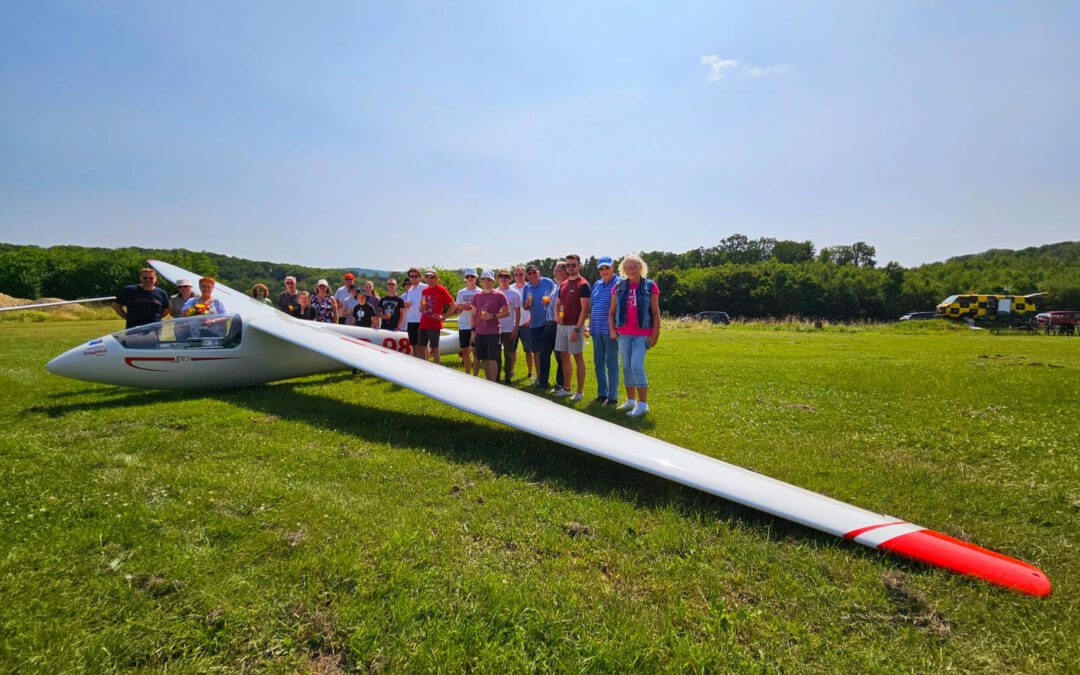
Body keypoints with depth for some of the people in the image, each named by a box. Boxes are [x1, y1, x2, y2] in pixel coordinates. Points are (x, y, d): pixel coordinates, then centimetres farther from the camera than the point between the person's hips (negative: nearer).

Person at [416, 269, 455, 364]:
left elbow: (453, 305, -8)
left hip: (435, 324, -7)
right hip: (423, 324, 7)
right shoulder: (424, 291, 14)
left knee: (434, 348, -1)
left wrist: (443, 316, -11)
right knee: (420, 347, 8)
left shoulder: (441, 290, -6)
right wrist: (421, 308, 2)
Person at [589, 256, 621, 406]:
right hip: (597, 330, 7)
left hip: (610, 330, -7)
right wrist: (590, 324, 14)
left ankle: (612, 397, 5)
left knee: (611, 364, -2)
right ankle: (602, 394, 22)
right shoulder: (597, 284, 15)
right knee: (598, 364, 12)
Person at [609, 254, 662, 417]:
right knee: (627, 367, 8)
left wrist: (655, 334, -7)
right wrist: (612, 330, 2)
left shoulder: (650, 286, 0)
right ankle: (631, 401, 20)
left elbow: (656, 313, -1)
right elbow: (612, 311, 12)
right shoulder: (619, 287, 7)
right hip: (623, 334, 4)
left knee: (637, 365, -13)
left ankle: (643, 404, -6)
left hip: (643, 334, -4)